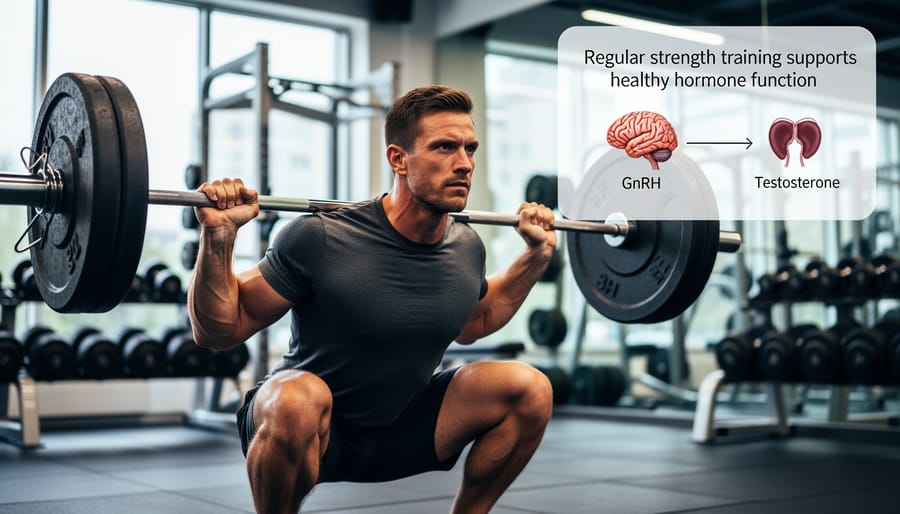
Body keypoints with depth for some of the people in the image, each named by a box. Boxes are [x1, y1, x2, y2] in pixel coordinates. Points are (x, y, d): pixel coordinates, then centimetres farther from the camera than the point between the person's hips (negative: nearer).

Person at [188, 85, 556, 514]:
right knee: (300, 398, -39)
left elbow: (473, 324, 17)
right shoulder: (321, 240, -24)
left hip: (397, 432, 5)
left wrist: (537, 254, 10)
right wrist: (218, 237, -31)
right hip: (302, 425, -5)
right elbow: (217, 331, -17)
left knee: (529, 390, -12)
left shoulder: (466, 249, -6)